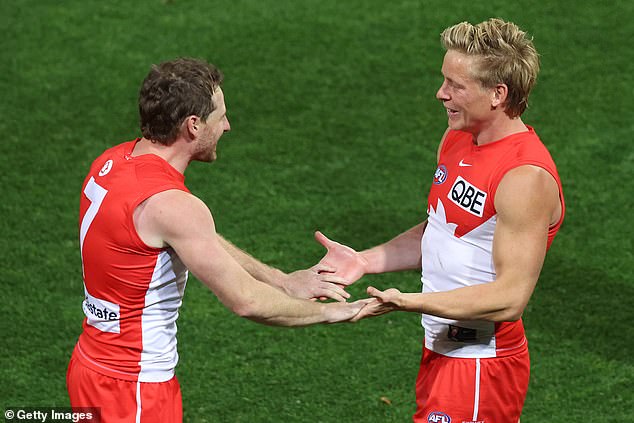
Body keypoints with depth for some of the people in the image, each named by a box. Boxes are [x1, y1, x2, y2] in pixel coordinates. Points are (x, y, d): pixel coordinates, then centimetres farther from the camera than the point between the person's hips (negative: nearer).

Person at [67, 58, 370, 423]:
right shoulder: (171, 205, -26)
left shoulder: (115, 161, 2)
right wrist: (328, 312, -6)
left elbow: (203, 242, 13)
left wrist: (284, 282, 11)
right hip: (132, 390, -9)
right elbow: (246, 300, -21)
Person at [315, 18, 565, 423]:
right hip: (441, 347, 9)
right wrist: (365, 260, 5)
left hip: (481, 363, -9)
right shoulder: (458, 139, 6)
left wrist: (409, 302, -33)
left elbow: (511, 297, -26)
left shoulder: (525, 178, -23)